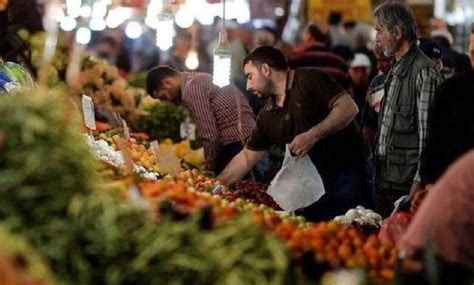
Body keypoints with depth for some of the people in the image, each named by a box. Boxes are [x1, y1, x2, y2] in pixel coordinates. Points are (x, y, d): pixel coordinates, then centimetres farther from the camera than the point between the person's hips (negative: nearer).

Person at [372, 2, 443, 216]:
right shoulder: (395, 71, 15)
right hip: (386, 179, 9)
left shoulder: (424, 72, -15)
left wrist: (419, 182, -20)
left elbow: (428, 132, -18)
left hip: (407, 183, -9)